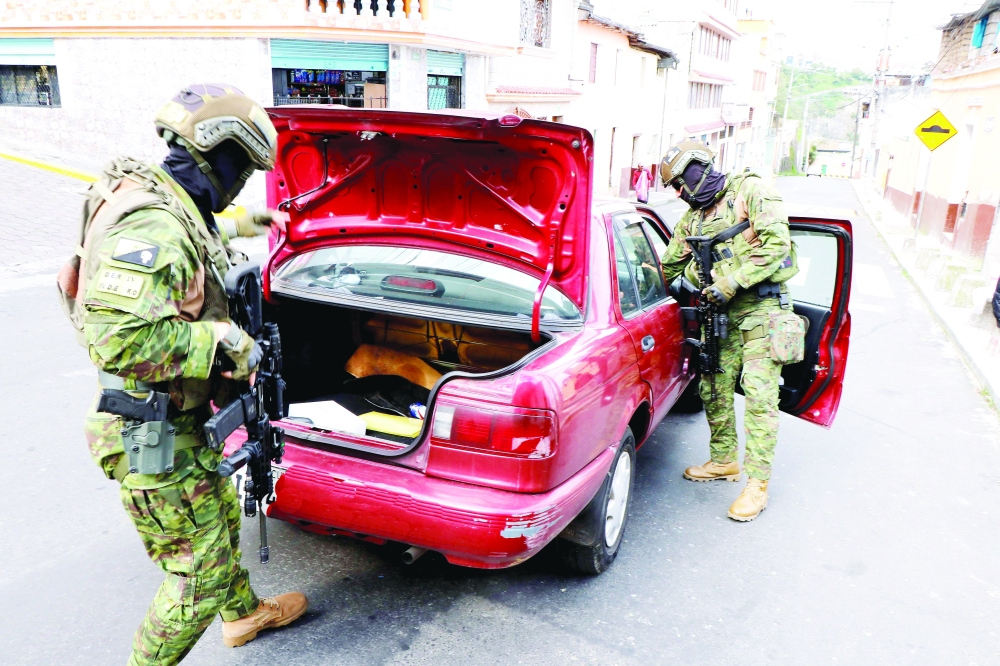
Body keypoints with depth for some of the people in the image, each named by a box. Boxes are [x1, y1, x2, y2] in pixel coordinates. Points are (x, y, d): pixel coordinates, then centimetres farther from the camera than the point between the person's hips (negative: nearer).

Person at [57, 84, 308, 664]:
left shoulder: (169, 204, 5)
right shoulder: (156, 226, -28)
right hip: (155, 439, -11)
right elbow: (120, 340, -37)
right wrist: (225, 344, -28)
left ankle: (244, 613, 52)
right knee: (202, 573, 3)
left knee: (224, 513, 28)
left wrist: (237, 229, 37)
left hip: (181, 420, 11)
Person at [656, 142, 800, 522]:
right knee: (714, 389, 8)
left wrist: (732, 283, -19)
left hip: (761, 307, -7)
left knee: (759, 394, -8)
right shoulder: (693, 218, 15)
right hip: (723, 311, 7)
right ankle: (724, 461, 26)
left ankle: (757, 484, -3)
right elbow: (670, 268, 25)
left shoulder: (749, 190, -5)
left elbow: (776, 243, -16)